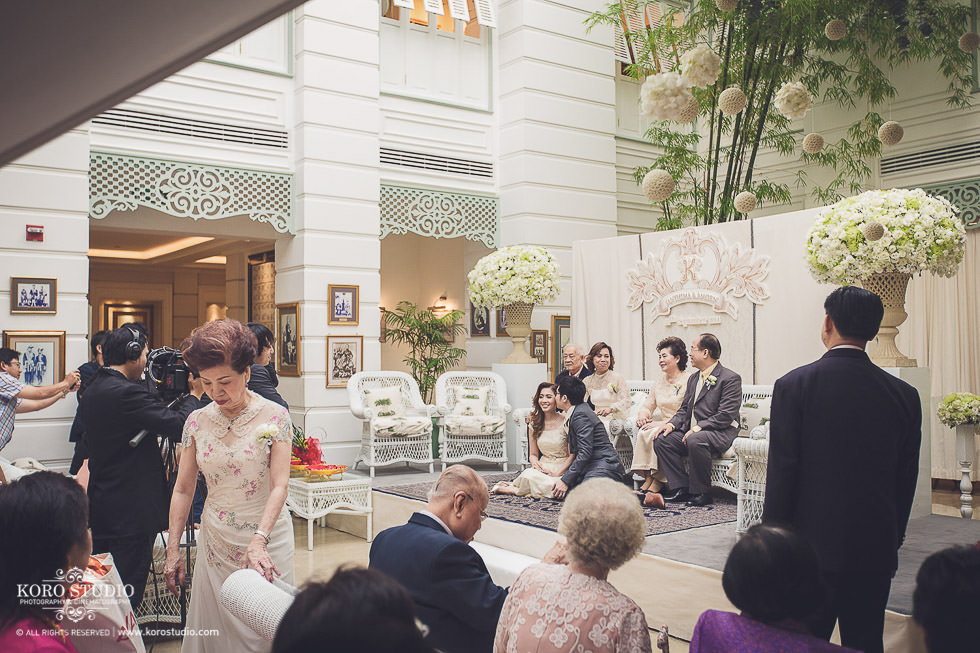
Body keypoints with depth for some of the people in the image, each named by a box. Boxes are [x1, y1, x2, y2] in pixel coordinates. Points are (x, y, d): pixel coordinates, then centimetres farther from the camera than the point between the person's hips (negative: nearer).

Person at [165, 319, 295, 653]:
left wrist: (258, 542, -27)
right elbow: (183, 489, 6)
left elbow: (279, 486, -16)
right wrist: (173, 549, 1)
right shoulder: (197, 421, 2)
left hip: (265, 539, -3)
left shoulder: (274, 417, -9)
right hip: (215, 543, 3)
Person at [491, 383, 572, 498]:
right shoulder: (535, 423, 9)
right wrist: (535, 463, -8)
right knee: (528, 474, -36)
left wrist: (557, 472, -16)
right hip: (543, 468, 2)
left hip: (562, 470, -2)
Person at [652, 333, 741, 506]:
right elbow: (684, 409, 19)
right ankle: (681, 488, -8)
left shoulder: (730, 378, -8)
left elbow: (726, 416, -16)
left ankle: (702, 492, -20)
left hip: (720, 433, -8)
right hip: (691, 431, 8)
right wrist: (672, 424, -2)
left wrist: (698, 427, -24)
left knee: (695, 440, -37)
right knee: (661, 439, -11)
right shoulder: (693, 379, 19)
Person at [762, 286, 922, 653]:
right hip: (876, 550, 3)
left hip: (813, 544, -3)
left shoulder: (794, 385, -10)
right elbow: (905, 481, 7)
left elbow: (781, 474, -9)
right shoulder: (904, 395, 0)